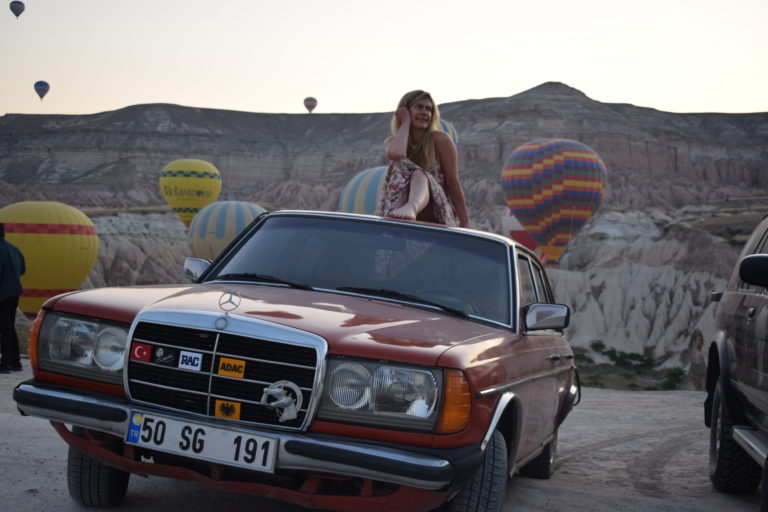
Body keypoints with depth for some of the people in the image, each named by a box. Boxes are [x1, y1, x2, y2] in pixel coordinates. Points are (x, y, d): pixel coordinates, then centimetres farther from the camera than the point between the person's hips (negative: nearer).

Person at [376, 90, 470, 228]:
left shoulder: (440, 139, 1)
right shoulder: (391, 142, 8)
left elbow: (453, 182, -2)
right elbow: (395, 154, -19)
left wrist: (465, 224, -7)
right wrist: (405, 122, -5)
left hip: (438, 212, -2)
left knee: (419, 175, -31)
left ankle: (411, 208, -69)